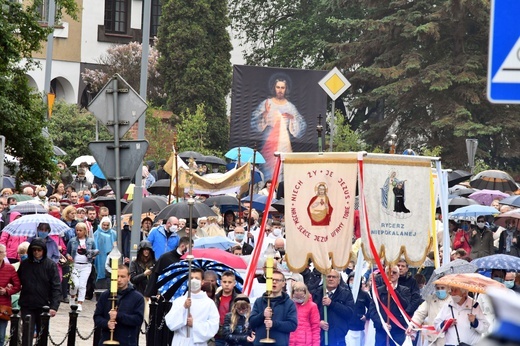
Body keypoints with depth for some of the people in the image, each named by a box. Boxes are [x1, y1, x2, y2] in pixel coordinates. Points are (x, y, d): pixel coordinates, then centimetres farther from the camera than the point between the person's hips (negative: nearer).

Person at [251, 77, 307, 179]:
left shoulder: (290, 107, 9)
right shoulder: (266, 104, 4)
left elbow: (301, 127, 8)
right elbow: (255, 124, -3)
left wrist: (292, 118, -9)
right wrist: (265, 113, -19)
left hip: (285, 144, 2)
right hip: (270, 143, -2)